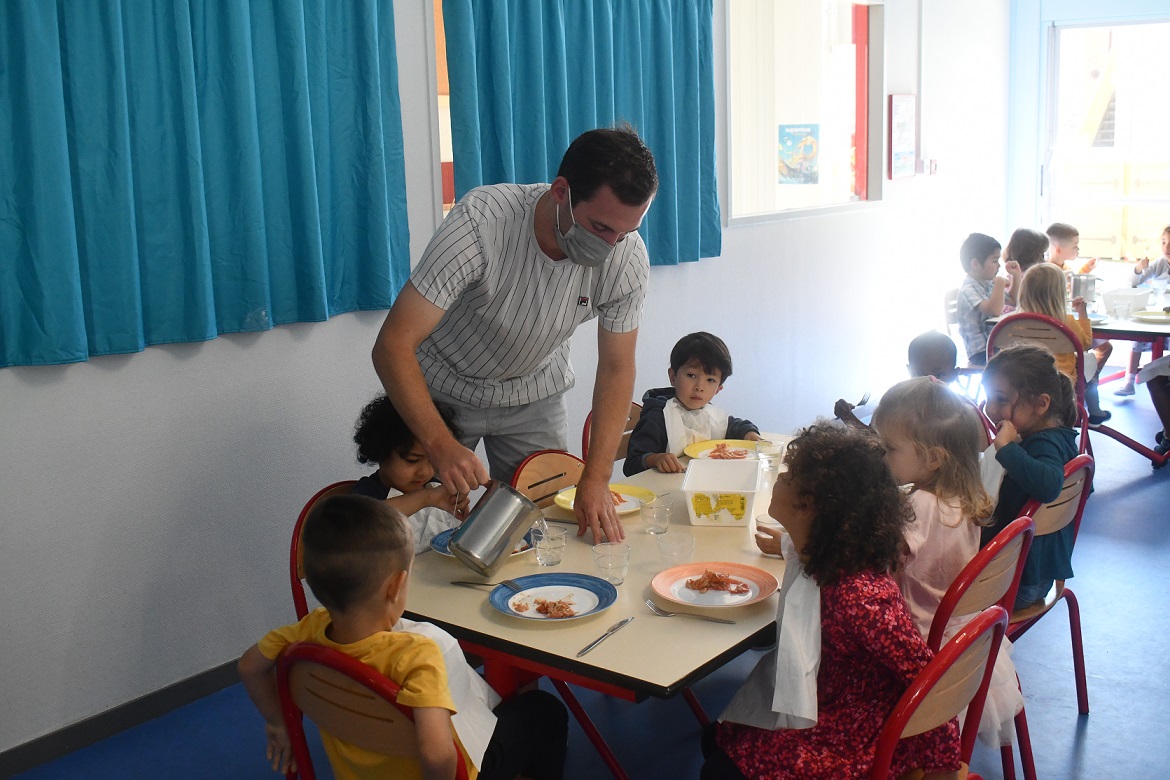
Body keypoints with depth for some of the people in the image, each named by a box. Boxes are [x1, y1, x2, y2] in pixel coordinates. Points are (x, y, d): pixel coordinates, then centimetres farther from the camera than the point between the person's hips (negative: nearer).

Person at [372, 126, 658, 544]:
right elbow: (393, 345, -34)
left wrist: (595, 480, -21)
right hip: (442, 389, -3)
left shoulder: (627, 257, -22)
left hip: (534, 395, 3)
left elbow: (616, 369, -11)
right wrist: (441, 445, -46)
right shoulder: (480, 222, -35)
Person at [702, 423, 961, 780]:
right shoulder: (824, 556, -9)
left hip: (854, 743, -8)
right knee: (715, 738, 13)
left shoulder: (859, 594, -35)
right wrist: (787, 543, 35)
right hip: (826, 707, 8)